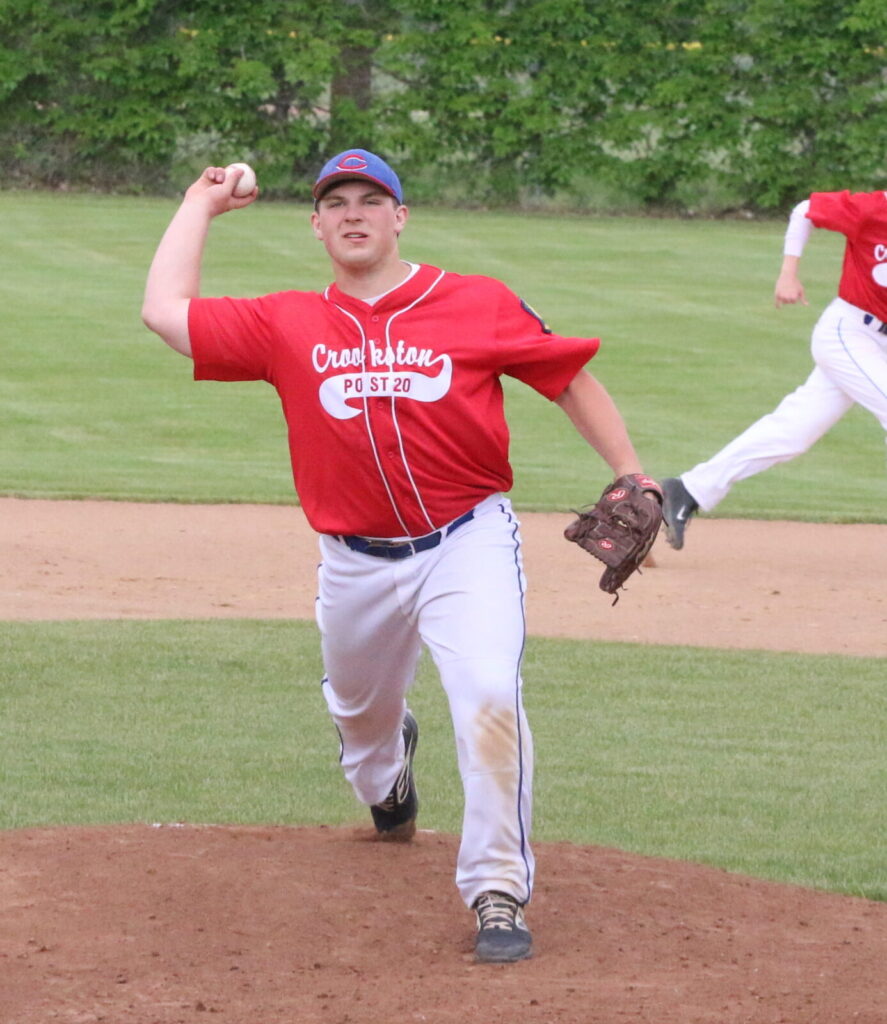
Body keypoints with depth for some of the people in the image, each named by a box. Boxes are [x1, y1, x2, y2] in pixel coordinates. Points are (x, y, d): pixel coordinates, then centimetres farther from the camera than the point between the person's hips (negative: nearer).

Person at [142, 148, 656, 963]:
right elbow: (165, 310, 2)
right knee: (360, 711, 22)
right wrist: (202, 204, 11)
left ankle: (499, 891, -14)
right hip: (357, 561, 3)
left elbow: (571, 378, 3)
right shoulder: (289, 325, 2)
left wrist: (631, 478, -4)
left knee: (490, 698, -23)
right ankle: (386, 774, 60)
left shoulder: (481, 306, -3)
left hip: (468, 544, -3)